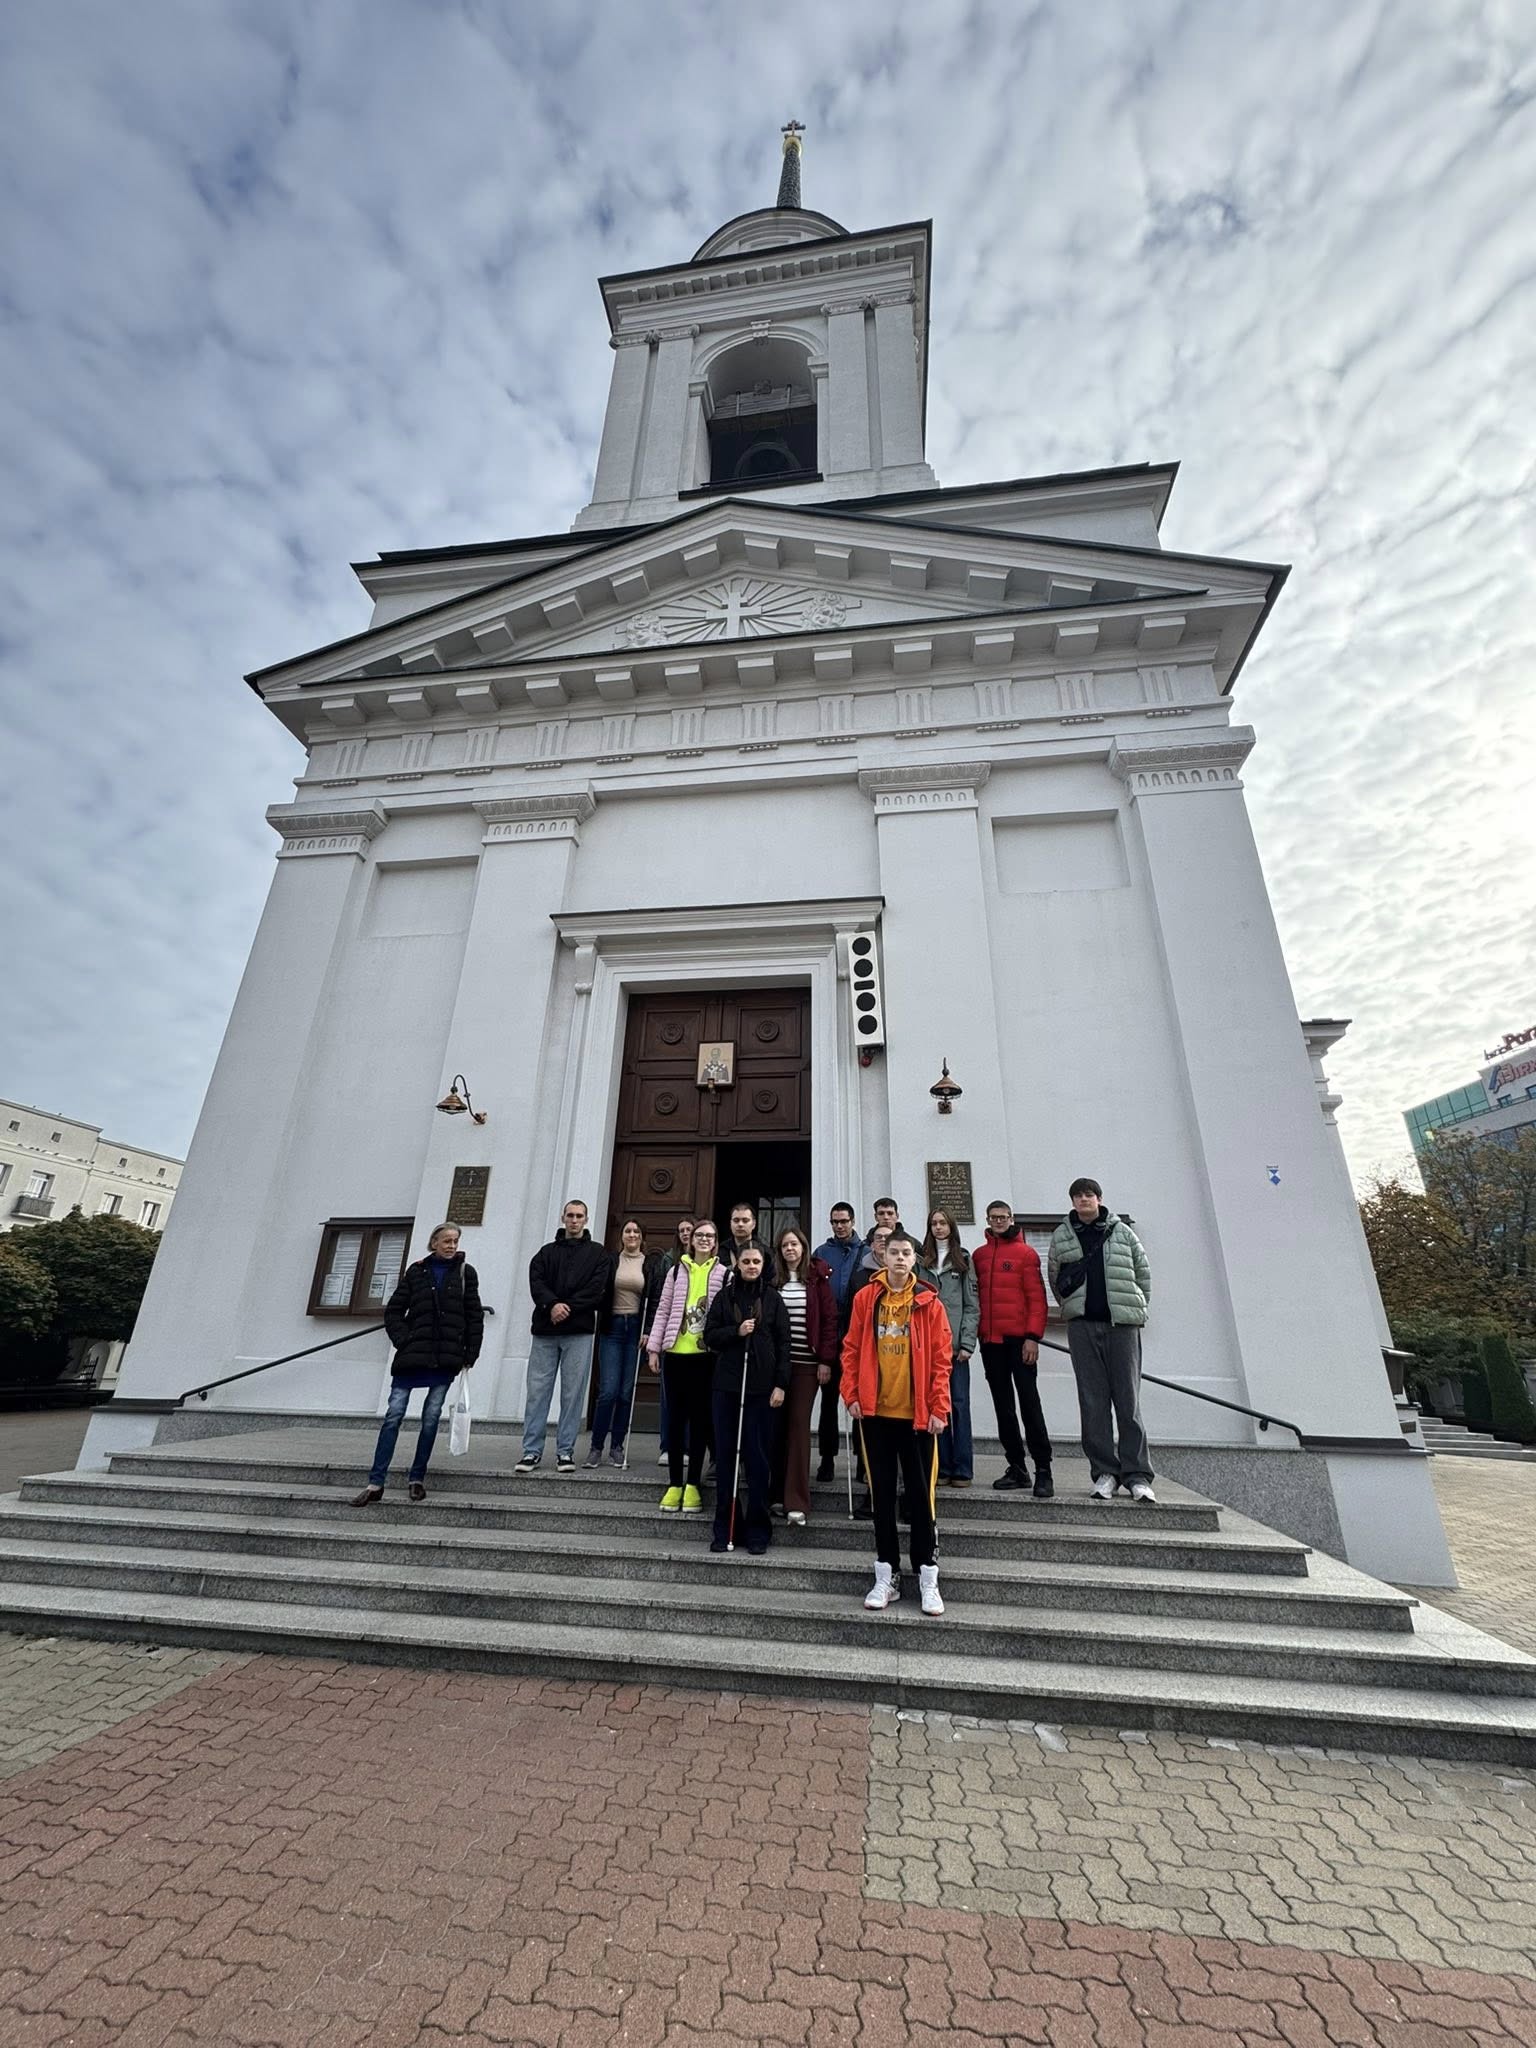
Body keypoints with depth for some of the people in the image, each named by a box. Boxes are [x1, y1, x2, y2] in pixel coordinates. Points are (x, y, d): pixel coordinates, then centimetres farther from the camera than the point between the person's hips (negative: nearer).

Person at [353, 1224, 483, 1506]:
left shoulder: (465, 1273, 4)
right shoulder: (416, 1272, 5)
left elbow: (475, 1317, 4)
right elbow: (393, 1311, 8)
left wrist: (469, 1357, 0)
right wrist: (403, 1341, -4)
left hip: (446, 1358, 0)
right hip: (413, 1356, 0)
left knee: (431, 1418, 5)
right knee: (394, 1415, -2)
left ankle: (417, 1478, 18)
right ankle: (375, 1484, 5)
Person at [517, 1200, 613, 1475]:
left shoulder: (598, 1254, 7)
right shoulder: (547, 1252, 14)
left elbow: (596, 1289, -5)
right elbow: (536, 1282, 0)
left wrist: (567, 1308, -14)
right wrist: (552, 1305, -17)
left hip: (579, 1331, -2)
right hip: (545, 1330, 2)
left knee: (573, 1393, 1)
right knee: (537, 1390, 3)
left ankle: (565, 1451, 11)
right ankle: (532, 1451, 12)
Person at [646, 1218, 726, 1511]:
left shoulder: (724, 1274, 1)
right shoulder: (677, 1271, 6)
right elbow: (662, 1311, 7)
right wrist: (654, 1347, 2)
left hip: (706, 1355, -2)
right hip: (675, 1354, 2)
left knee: (699, 1417, 7)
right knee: (675, 1417, 9)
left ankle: (692, 1485, 18)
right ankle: (674, 1484, 19)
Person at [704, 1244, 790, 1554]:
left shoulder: (772, 1298, 3)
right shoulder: (725, 1296, 6)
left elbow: (783, 1343, 1)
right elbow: (710, 1336, 4)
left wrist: (780, 1384, -5)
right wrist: (736, 1331, -12)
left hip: (761, 1386, -2)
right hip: (727, 1384, 2)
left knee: (757, 1456, 3)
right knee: (725, 1455, 7)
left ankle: (757, 1529, 16)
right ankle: (725, 1528, 19)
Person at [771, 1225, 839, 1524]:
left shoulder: (817, 1278, 0)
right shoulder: (772, 1279, 5)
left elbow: (829, 1319, -1)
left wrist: (826, 1360, -6)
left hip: (806, 1364, -2)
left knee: (799, 1425, -3)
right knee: (777, 1424, 7)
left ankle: (797, 1501, 3)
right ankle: (777, 1493, 19)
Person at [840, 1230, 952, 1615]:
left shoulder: (929, 1303, -4)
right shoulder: (866, 1298, 0)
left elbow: (941, 1359, -3)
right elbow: (851, 1349, 3)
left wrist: (939, 1408, -7)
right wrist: (851, 1395, -3)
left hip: (916, 1414, -2)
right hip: (875, 1412, 2)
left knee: (920, 1494, 7)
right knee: (882, 1493, 12)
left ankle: (928, 1579, 20)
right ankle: (887, 1577, 24)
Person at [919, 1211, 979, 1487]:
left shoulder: (963, 1260, 6)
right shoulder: (921, 1262, 10)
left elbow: (972, 1305, 1)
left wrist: (967, 1342, -7)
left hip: (955, 1342, -2)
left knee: (959, 1403, 1)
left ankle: (962, 1469, 9)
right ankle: (942, 1467, 15)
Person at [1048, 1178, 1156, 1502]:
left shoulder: (1122, 1231, 6)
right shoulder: (1061, 1235, 8)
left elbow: (1143, 1273, 11)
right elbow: (1055, 1279, 15)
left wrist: (1137, 1308, 7)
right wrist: (1072, 1307, 10)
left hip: (1122, 1323, -1)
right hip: (1082, 1324, 1)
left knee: (1128, 1399, 1)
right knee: (1093, 1401, 3)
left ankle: (1137, 1474, 7)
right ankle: (1104, 1472, 11)